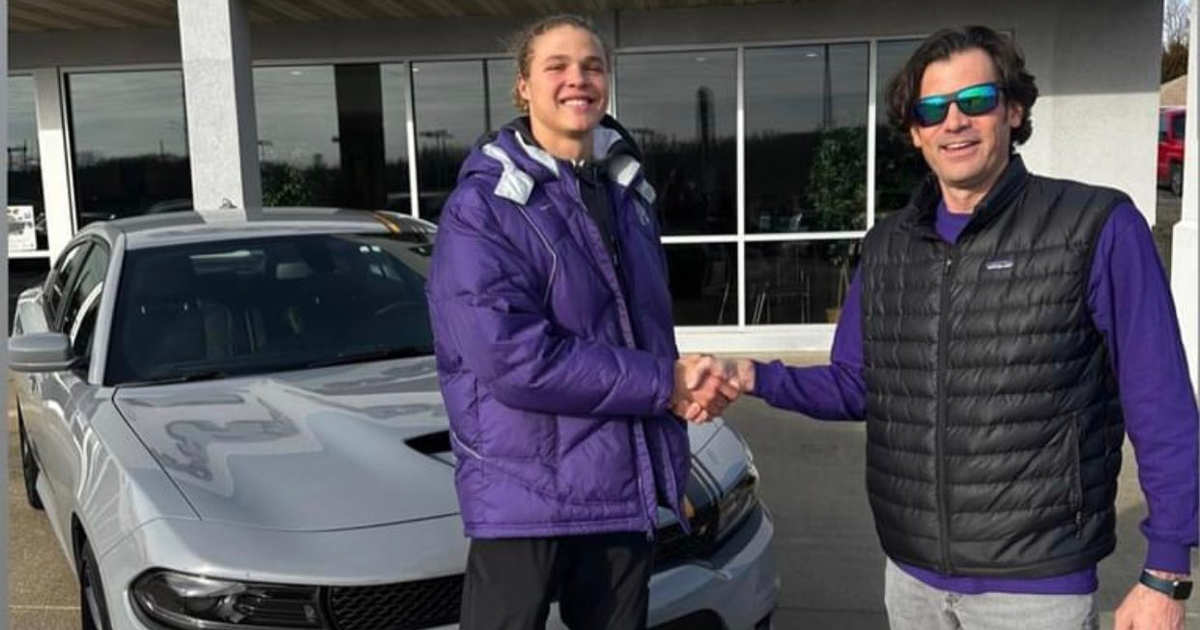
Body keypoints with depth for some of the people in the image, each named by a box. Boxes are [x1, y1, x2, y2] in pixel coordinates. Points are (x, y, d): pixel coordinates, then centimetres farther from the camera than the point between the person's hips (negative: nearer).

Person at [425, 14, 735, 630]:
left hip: (625, 490, 7)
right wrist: (664, 382, -15)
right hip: (524, 496, -6)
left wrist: (669, 472, 5)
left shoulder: (626, 193, 11)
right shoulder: (484, 206, -11)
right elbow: (515, 358, -21)